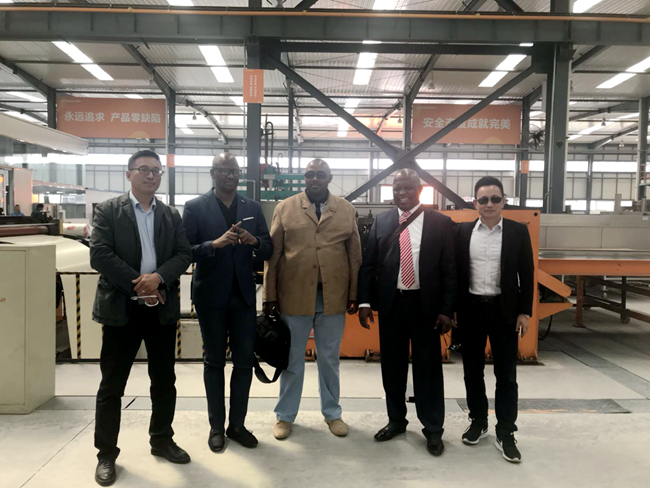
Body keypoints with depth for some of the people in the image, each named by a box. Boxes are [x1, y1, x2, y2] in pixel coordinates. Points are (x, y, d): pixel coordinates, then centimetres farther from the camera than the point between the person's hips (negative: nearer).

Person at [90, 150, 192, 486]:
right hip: (121, 307, -3)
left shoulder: (172, 215, 9)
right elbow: (99, 255, -11)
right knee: (112, 384, 5)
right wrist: (137, 284, -16)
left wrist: (158, 277, -16)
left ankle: (162, 441, 30)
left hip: (163, 308, 4)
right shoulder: (107, 210, 0)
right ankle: (106, 453, 20)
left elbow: (184, 254, 1)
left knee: (164, 381, 12)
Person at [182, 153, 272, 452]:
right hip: (211, 295, -2)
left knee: (245, 361, 7)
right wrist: (215, 243, -26)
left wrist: (254, 241, -18)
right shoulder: (195, 207, -3)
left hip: (243, 295, 3)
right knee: (214, 361, 10)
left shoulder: (252, 208, 5)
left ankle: (237, 424, 22)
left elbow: (268, 251, 4)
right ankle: (216, 426, 24)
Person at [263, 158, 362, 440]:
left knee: (330, 359, 14)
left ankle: (332, 412, 31)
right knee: (292, 359, 12)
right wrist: (270, 296, -3)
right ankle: (285, 415, 28)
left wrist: (354, 294, 2)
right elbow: (273, 254, 1)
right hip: (294, 296, -1)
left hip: (333, 298, 1)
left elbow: (355, 254, 5)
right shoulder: (285, 208, 3)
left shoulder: (346, 210, 6)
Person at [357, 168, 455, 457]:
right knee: (392, 366, 13)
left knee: (428, 368, 6)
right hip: (390, 303, 2)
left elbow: (449, 270, -2)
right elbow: (368, 264, 4)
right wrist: (364, 302, -4)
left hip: (425, 304, -2)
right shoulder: (381, 221, 5)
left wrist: (447, 310, -7)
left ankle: (433, 429, 20)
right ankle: (396, 420, 30)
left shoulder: (440, 223, -1)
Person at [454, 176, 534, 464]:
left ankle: (505, 433, 17)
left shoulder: (518, 232, -1)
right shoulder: (463, 232, 2)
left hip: (505, 310, -1)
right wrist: (452, 309, 1)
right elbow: (455, 272, 4)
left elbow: (527, 274, 0)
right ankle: (478, 423, 28)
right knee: (472, 371, 11)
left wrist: (524, 312, -4)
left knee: (506, 374, 5)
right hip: (471, 309, 2)